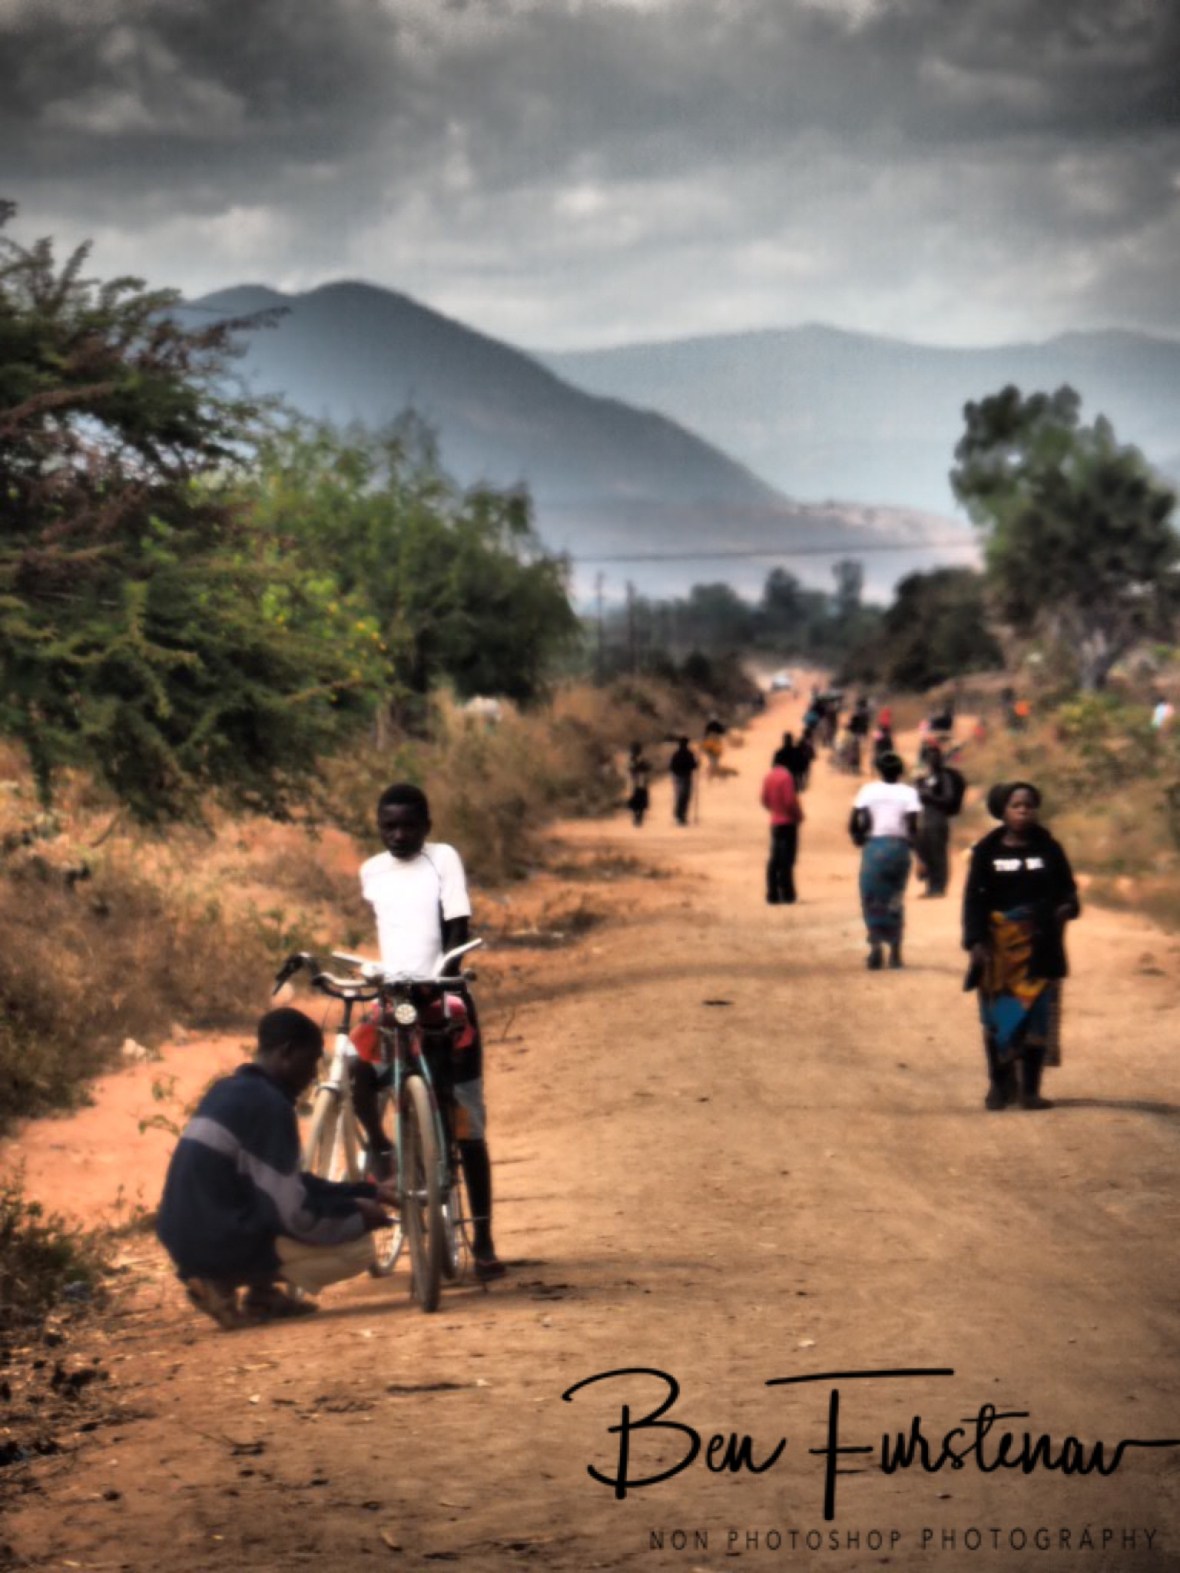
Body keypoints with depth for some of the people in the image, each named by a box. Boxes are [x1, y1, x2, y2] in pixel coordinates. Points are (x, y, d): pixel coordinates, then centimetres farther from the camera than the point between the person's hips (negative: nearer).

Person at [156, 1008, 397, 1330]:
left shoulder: (228, 1091, 14)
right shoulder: (267, 1104, -16)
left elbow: (288, 1186, 23)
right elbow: (293, 1214, -18)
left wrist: (369, 1193, 18)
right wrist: (360, 1216, -1)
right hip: (225, 1245, -10)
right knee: (359, 1246, -2)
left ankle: (261, 1291, 12)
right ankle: (227, 1282, -5)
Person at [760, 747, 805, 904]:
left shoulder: (768, 777, 5)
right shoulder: (786, 776, -16)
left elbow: (765, 800, 10)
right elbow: (790, 800, -19)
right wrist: (799, 815, -5)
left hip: (775, 822, 7)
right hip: (788, 822, -7)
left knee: (775, 859, 10)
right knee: (787, 859, -4)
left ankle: (773, 894, 9)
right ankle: (786, 894, -4)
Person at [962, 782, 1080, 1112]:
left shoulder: (1048, 849, 5)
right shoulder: (987, 851, 2)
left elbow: (1066, 888, 10)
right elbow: (974, 897, 1)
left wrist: (1067, 906, -13)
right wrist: (976, 941, -9)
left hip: (1039, 946, 1)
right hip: (999, 945, 0)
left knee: (1037, 1016, -1)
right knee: (998, 1015, 0)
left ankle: (1030, 1089, 6)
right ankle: (1000, 1085, 13)